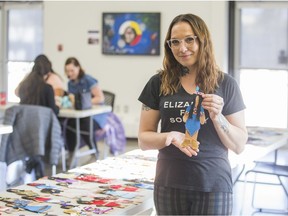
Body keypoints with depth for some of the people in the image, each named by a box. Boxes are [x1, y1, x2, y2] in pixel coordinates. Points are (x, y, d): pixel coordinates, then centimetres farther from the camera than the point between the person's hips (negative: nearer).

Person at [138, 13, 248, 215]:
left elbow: (239, 146, 0)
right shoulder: (159, 83, 1)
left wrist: (217, 117, -16)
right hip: (170, 185, 1)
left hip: (213, 185, -1)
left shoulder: (226, 84, -1)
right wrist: (170, 137, -17)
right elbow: (144, 139, 2)